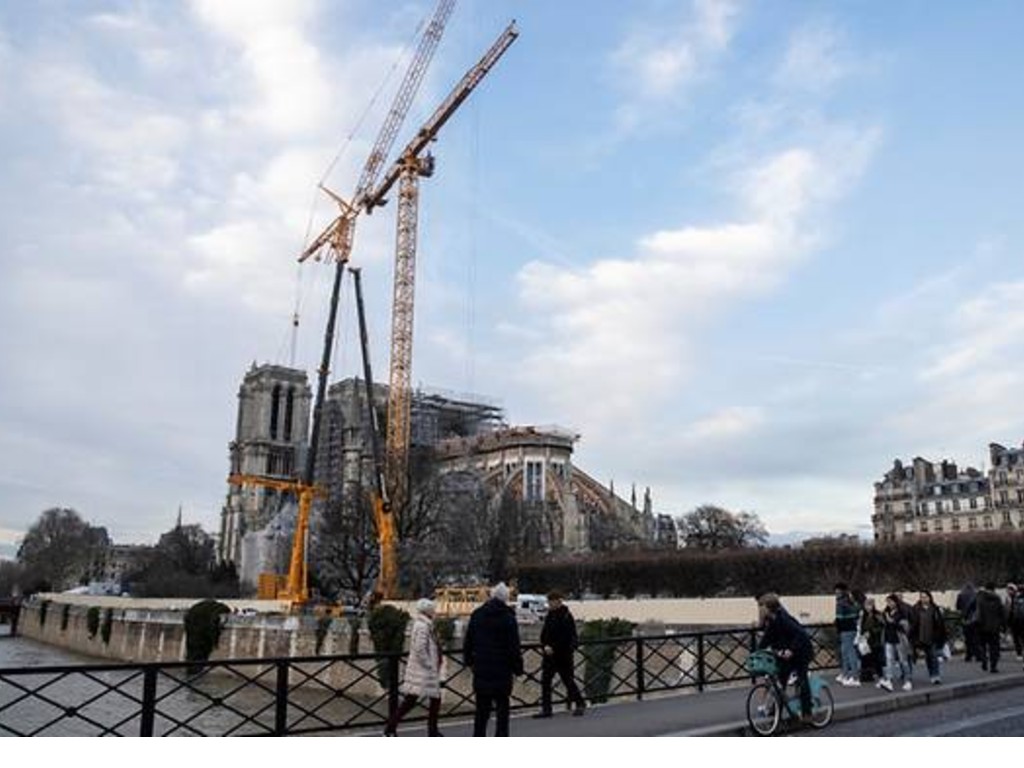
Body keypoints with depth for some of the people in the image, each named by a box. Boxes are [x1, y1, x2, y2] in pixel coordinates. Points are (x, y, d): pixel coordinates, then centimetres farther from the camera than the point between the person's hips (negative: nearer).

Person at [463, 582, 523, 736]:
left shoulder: (477, 615, 6)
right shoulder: (508, 618, -9)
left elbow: (468, 642, 11)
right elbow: (514, 647, -10)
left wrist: (469, 660, 19)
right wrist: (518, 667, -3)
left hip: (481, 670, 4)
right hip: (502, 670, -4)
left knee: (482, 708, 12)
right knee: (502, 707, 5)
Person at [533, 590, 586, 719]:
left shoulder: (566, 617, -14)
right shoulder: (549, 615, 9)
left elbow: (569, 639, -19)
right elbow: (544, 634, 14)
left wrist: (553, 648, -22)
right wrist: (544, 646, -4)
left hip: (563, 655, -7)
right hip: (549, 655, 7)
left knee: (568, 680, 6)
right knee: (545, 681, 2)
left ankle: (580, 704, 24)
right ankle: (546, 709, 8)